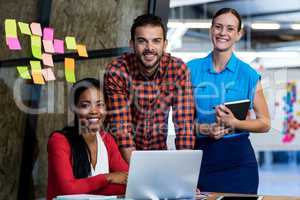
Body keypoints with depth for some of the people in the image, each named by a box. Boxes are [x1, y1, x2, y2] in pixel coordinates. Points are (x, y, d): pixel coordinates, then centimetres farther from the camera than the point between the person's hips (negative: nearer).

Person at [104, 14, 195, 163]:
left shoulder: (178, 69, -11)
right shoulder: (116, 72, -16)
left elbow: (184, 124, -11)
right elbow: (121, 128, -18)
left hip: (159, 150, 1)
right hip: (124, 155, -1)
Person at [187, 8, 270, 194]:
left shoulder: (249, 75, 0)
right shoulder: (192, 69, 4)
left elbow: (265, 124, 4)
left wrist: (235, 123, -13)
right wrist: (203, 129, -11)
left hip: (238, 158, -1)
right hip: (200, 155, 1)